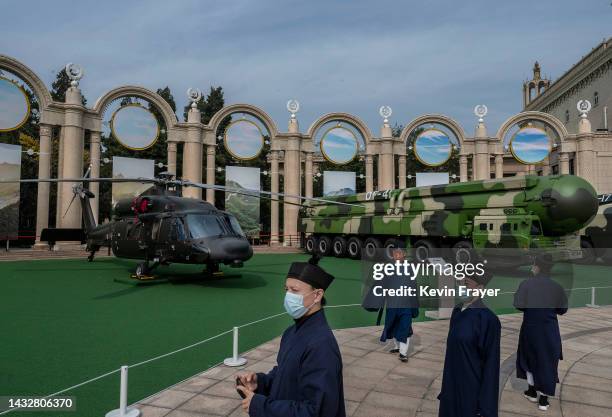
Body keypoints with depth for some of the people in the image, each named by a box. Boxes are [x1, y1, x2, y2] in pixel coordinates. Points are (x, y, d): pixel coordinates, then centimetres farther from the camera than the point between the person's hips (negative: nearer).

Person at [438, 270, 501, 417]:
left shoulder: (488, 319, -19)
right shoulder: (457, 311, 3)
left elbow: (491, 365, -16)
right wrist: (446, 384, 14)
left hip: (472, 390, -7)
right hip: (452, 385, 7)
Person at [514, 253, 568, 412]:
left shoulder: (527, 284, -14)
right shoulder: (557, 287, -7)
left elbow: (518, 305, -17)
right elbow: (562, 310, -1)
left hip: (531, 327, -1)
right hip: (550, 330, 1)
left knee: (530, 358, 20)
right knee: (548, 362, 11)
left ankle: (532, 391, 30)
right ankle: (544, 399, 16)